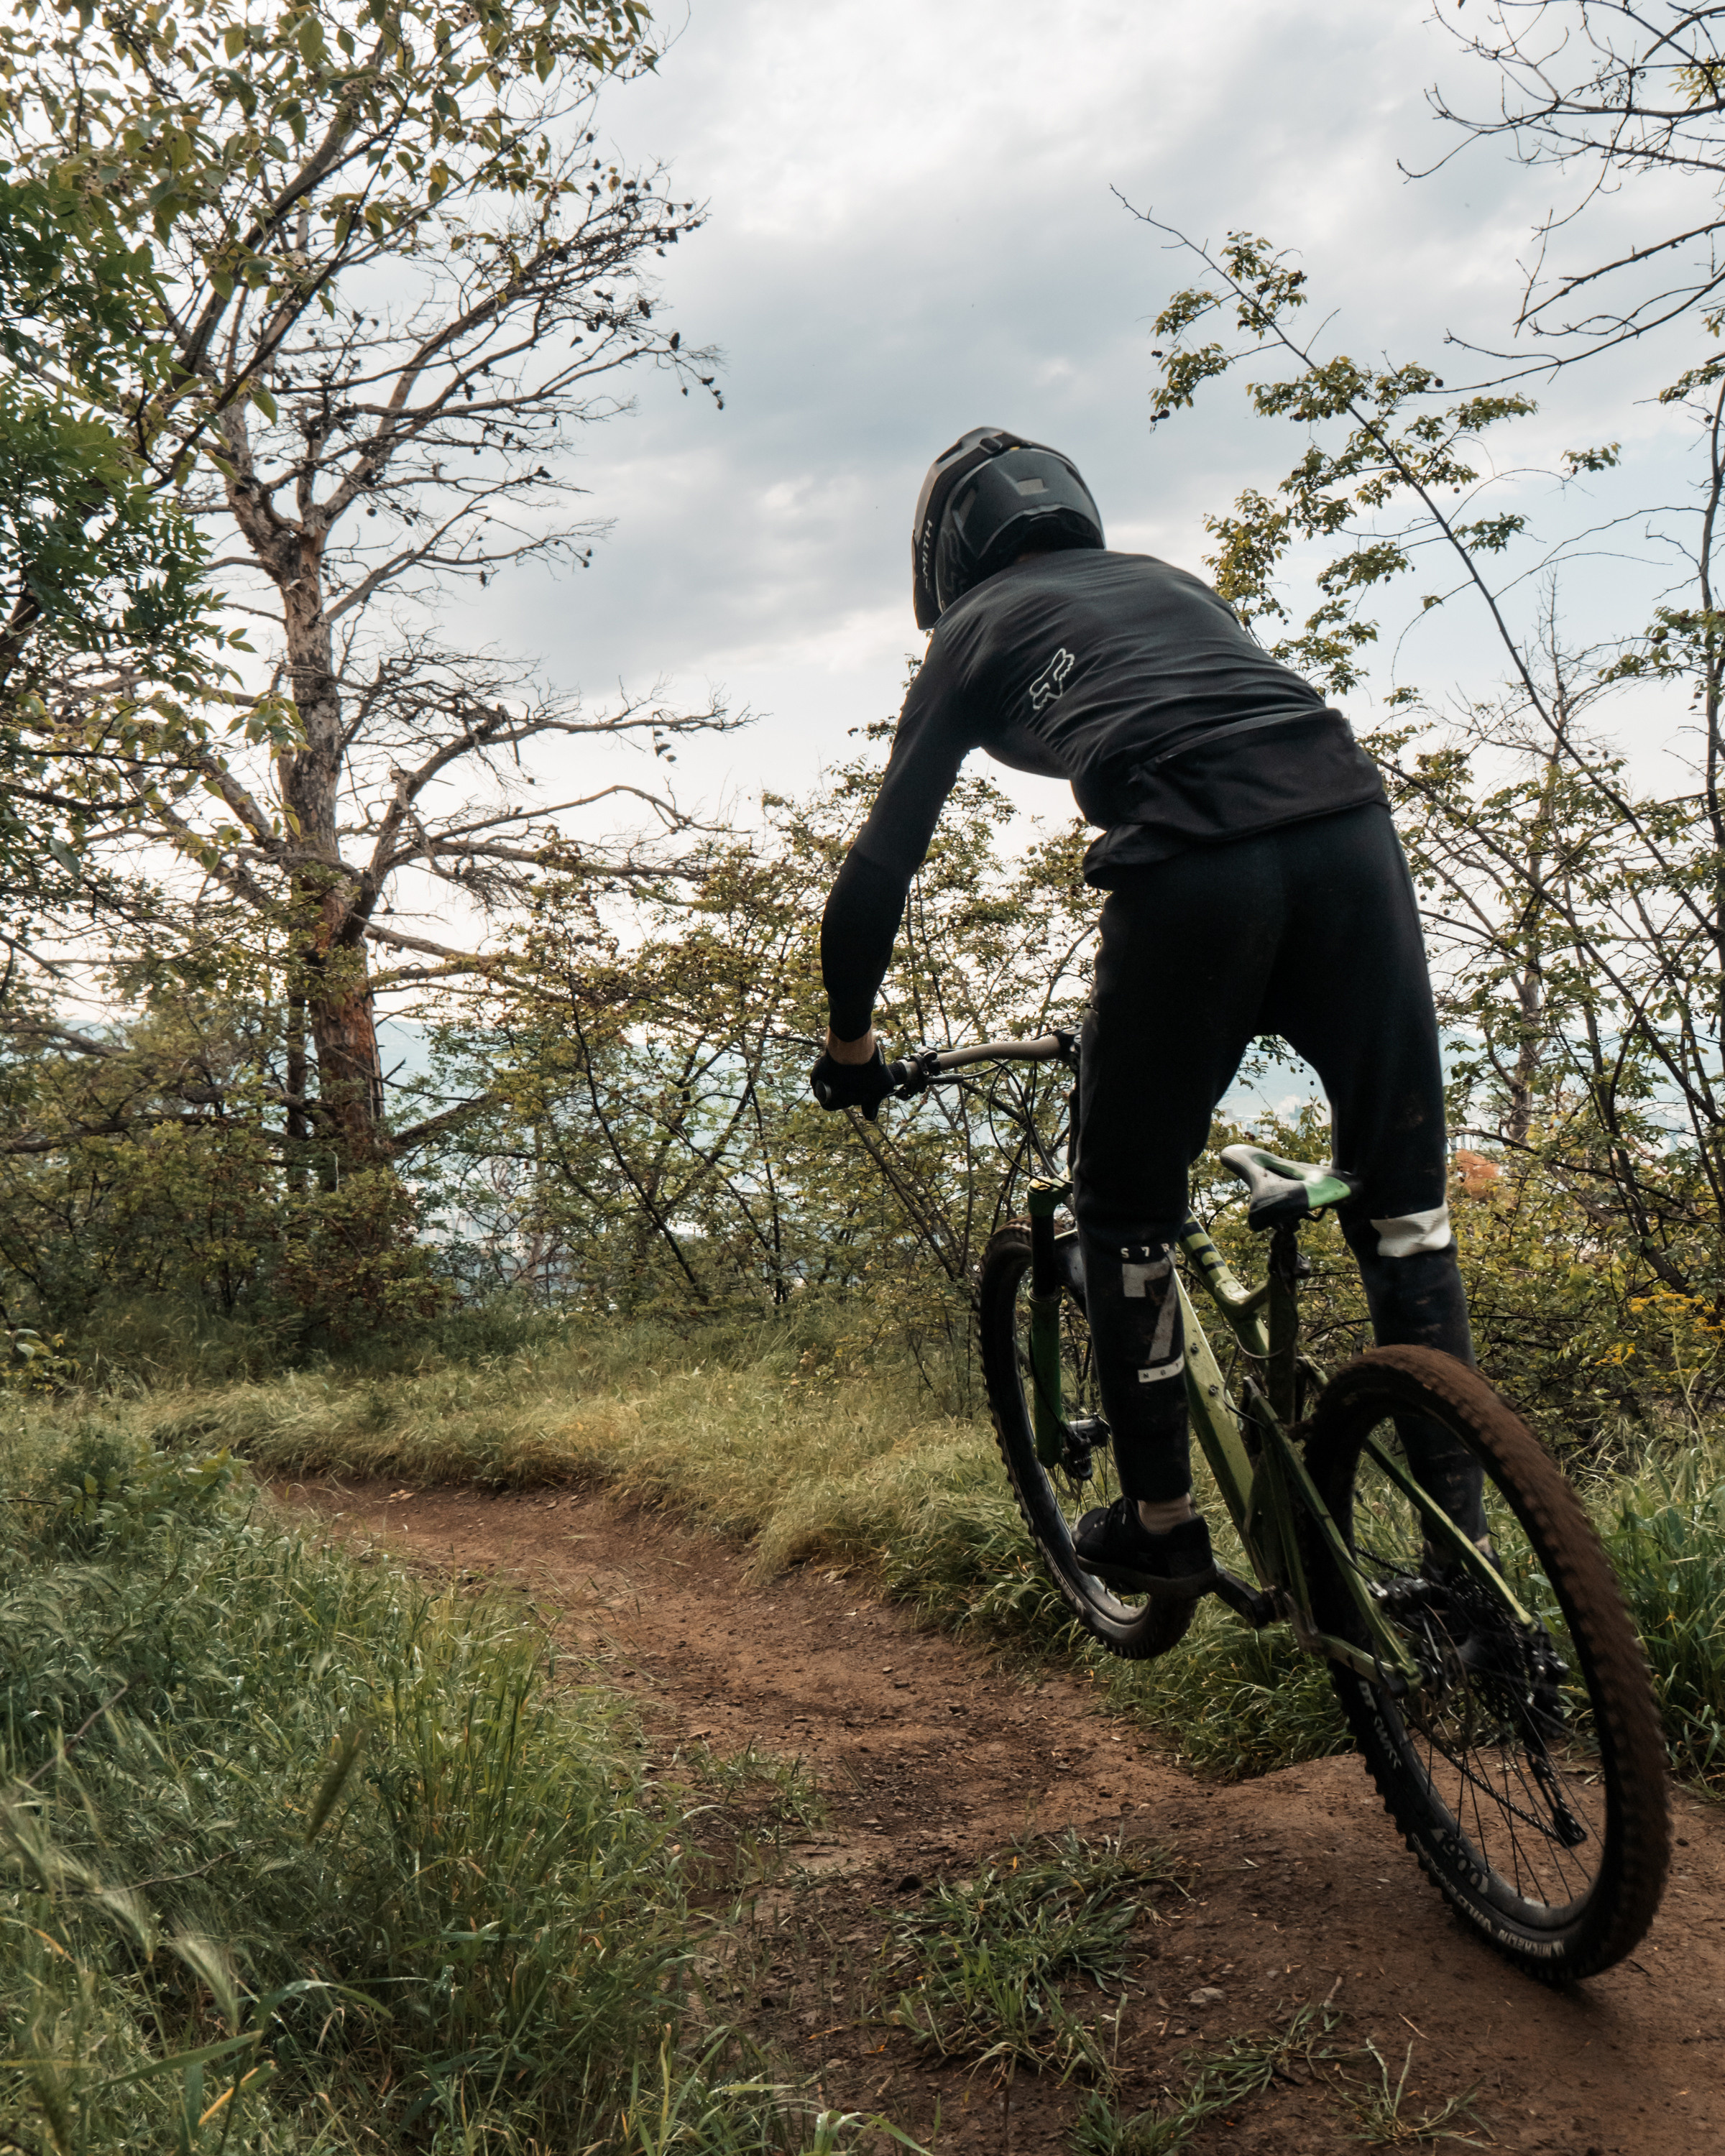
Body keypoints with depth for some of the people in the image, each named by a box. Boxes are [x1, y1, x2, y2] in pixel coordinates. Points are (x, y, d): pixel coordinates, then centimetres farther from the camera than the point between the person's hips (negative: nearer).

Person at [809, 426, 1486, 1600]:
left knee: (1128, 1207, 14)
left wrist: (850, 1036, 30)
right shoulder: (1169, 579, 34)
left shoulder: (977, 628, 21)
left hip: (1187, 865, -4)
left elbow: (886, 855, 18)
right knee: (1401, 1179, 15)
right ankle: (1458, 1520, 17)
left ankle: (1162, 1523, 22)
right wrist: (1263, 996, 48)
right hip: (1352, 820, 5)